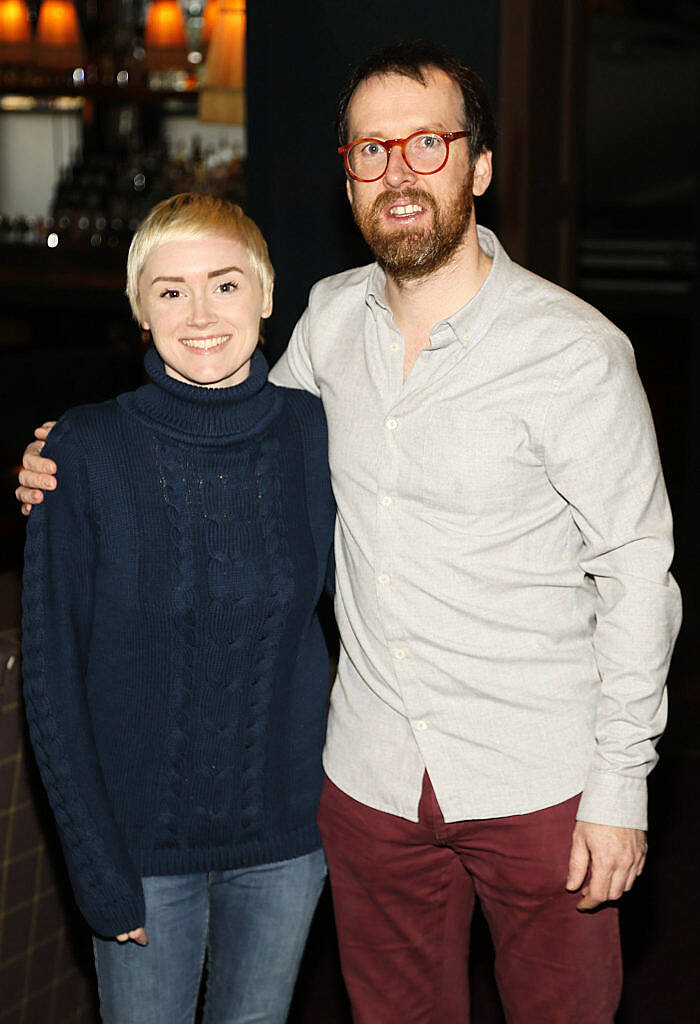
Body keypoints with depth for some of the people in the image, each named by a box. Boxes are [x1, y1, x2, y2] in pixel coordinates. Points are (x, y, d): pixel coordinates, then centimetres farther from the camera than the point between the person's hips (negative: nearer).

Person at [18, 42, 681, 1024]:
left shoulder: (575, 351, -14)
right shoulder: (332, 318, 2)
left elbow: (636, 573, -10)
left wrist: (621, 785, -10)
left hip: (540, 785, -4)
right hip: (372, 775, 5)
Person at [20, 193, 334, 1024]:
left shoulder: (315, 435, -6)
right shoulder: (87, 451, -13)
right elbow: (51, 671, -9)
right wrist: (97, 866, -10)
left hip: (284, 834, 2)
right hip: (142, 840, -2)